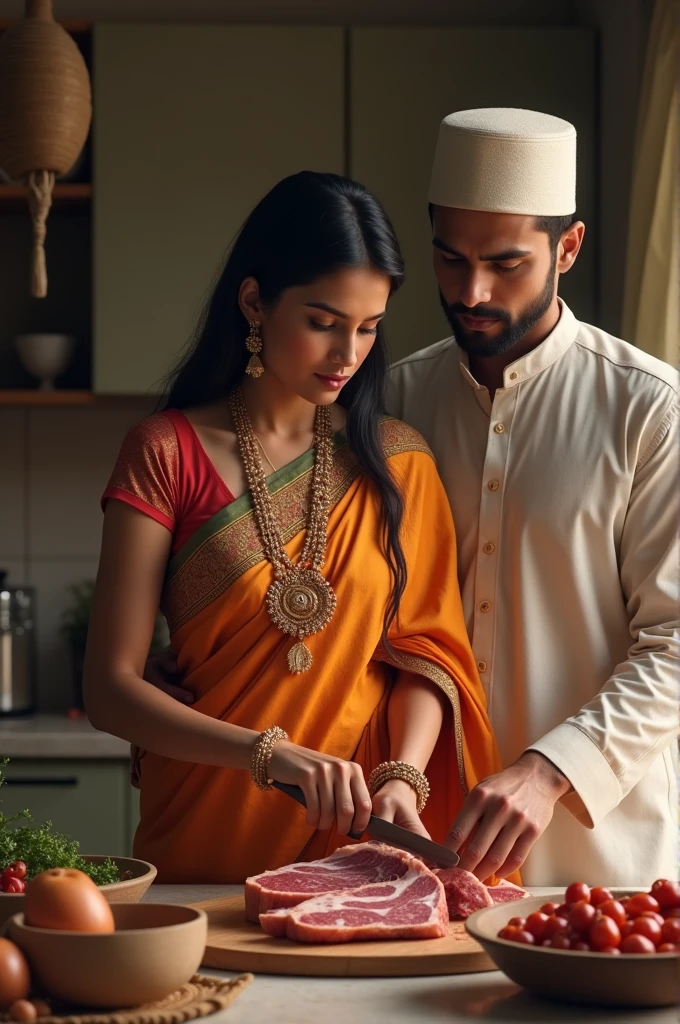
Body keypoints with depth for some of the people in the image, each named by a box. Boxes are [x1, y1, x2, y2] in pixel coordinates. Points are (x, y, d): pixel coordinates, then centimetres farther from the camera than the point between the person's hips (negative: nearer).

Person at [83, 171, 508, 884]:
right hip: (205, 847, -2)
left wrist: (402, 777, -12)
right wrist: (268, 753, -18)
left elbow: (424, 649, 6)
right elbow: (109, 688, -6)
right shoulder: (166, 453, -2)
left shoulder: (398, 461, 10)